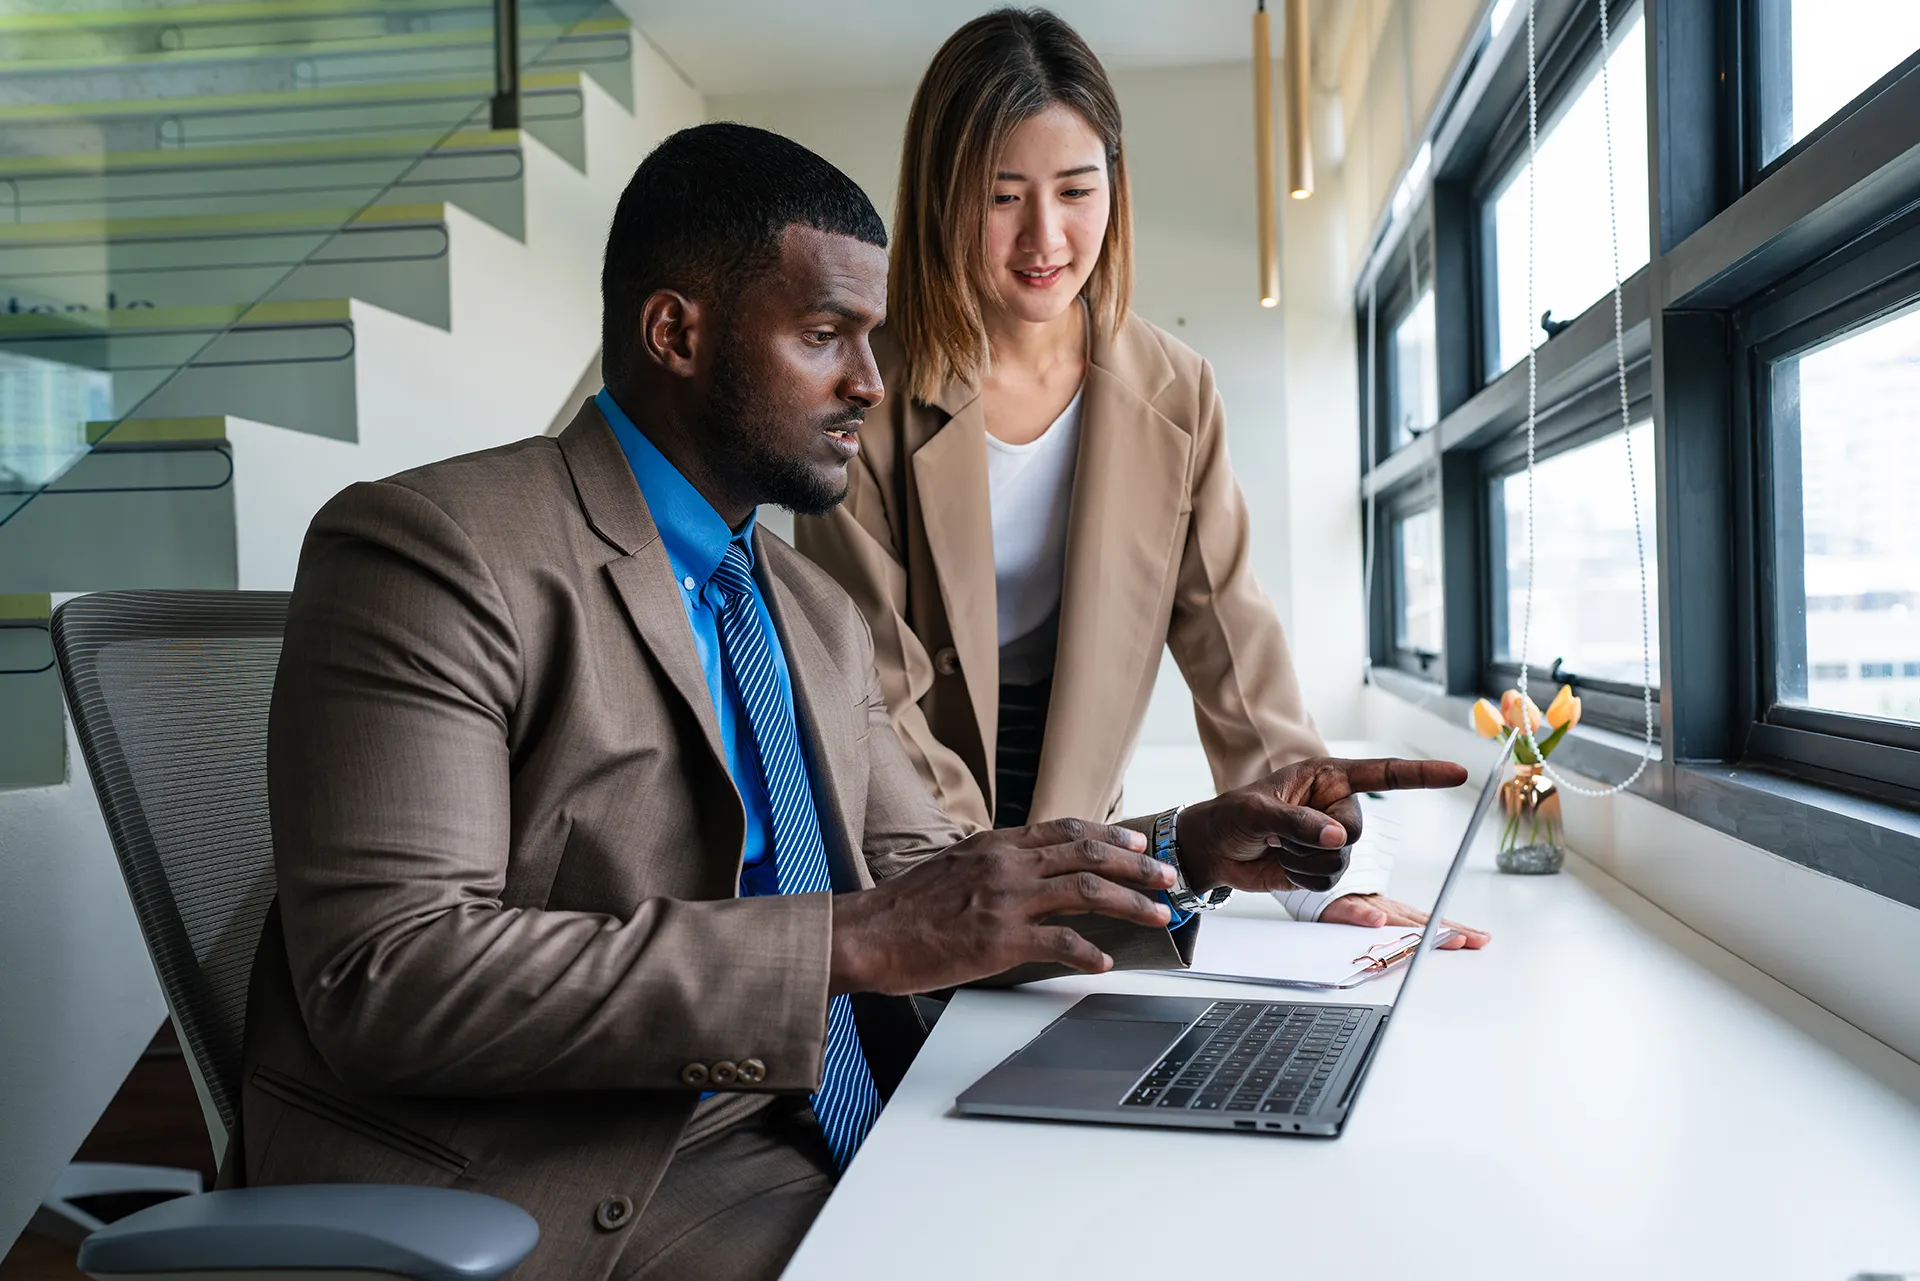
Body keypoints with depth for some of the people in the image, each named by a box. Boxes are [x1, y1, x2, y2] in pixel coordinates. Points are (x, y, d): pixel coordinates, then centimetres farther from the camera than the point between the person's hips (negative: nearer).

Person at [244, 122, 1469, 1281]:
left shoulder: (820, 615, 15)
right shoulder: (428, 548, -11)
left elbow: (920, 877, 17)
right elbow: (380, 977, -21)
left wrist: (1187, 854, 1)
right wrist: (850, 939, -26)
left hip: (823, 1131, 7)